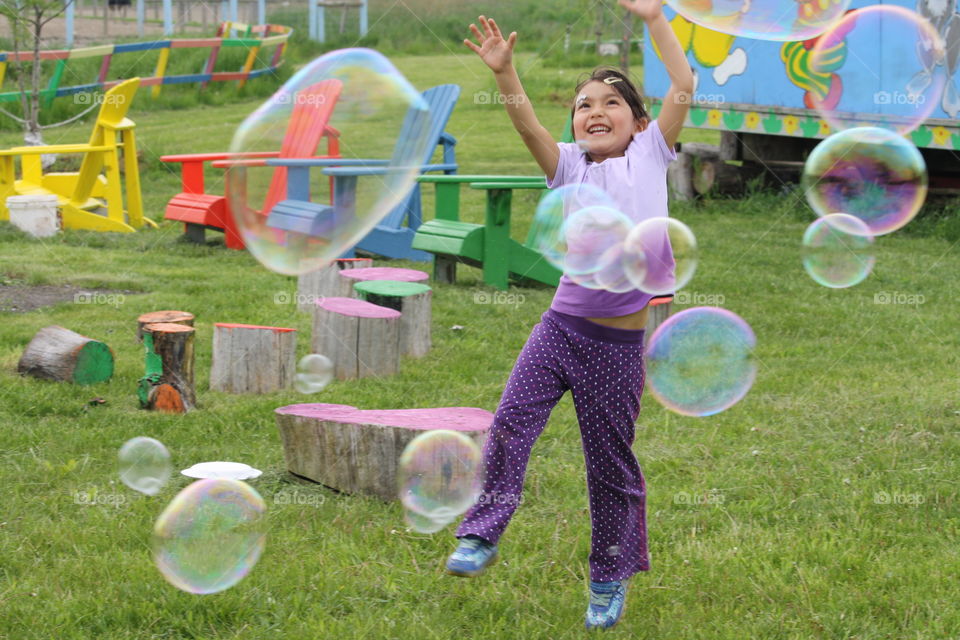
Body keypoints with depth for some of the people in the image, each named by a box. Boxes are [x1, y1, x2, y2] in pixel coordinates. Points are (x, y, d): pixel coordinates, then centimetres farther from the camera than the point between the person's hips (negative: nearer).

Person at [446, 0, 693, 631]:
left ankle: (610, 577, 21)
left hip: (620, 343, -2)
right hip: (562, 325, 2)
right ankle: (482, 534, 1)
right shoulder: (569, 165, 7)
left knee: (611, 461, 7)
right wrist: (506, 72, -25)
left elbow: (684, 88, -2)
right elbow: (529, 126, -10)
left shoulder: (650, 155, 6)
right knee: (511, 422, -12)